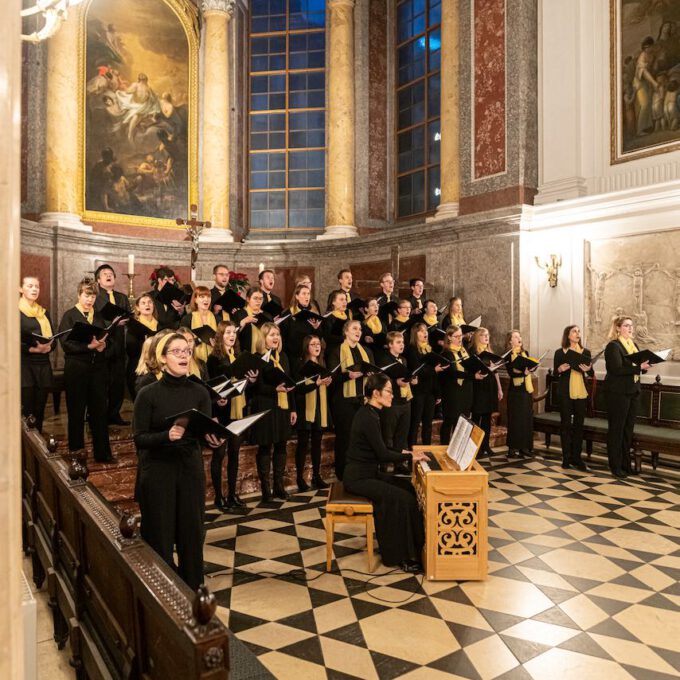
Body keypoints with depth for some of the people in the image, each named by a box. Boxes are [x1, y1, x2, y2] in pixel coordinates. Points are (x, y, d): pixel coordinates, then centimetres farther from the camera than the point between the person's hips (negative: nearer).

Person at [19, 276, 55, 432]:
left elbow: (53, 338, 14)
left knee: (39, 410, 6)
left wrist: (48, 347, -9)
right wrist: (32, 349, -20)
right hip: (23, 364, -5)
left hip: (43, 365, 5)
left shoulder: (44, 313, 17)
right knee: (26, 411, -6)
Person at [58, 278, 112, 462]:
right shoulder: (70, 315, 0)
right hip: (76, 368, -4)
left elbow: (106, 338, 12)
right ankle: (76, 452, 19)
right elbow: (66, 343, -9)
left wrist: (102, 344, -10)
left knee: (100, 409, 4)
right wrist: (89, 346, -20)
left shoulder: (98, 316, 14)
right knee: (76, 411, 5)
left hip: (98, 367, 4)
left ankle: (102, 452, 11)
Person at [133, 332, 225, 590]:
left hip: (191, 468, 3)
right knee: (160, 536, 5)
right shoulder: (148, 394, -9)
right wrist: (167, 435, -29)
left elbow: (205, 432, -2)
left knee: (192, 532, 11)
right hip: (157, 471, -3)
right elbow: (139, 439, -11)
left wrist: (213, 439, -24)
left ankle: (193, 590, 29)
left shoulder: (199, 392, 0)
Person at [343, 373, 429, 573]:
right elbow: (383, 455, -20)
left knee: (408, 487, 6)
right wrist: (409, 457, -8)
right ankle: (404, 556, -2)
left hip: (366, 472, 10)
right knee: (403, 498, -16)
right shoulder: (369, 418, -22)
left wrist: (401, 454, 10)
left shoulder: (368, 413, 8)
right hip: (358, 478, -10)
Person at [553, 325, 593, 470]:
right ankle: (566, 457, 8)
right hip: (565, 392, -3)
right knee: (565, 424, 1)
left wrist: (588, 369, -15)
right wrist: (561, 369, -19)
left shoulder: (585, 352, 8)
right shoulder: (560, 352, 0)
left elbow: (592, 374, 7)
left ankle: (576, 457, 13)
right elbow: (555, 373, 2)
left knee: (579, 424, 5)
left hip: (581, 392, 3)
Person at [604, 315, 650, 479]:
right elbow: (617, 369, -21)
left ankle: (626, 464, 22)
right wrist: (639, 367, -26)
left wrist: (645, 365, -4)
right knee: (616, 429, 1)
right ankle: (615, 466, 9)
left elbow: (639, 365, 16)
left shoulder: (633, 345, 15)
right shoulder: (613, 346, -10)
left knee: (628, 429, 12)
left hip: (633, 392, 8)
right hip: (618, 392, -8)